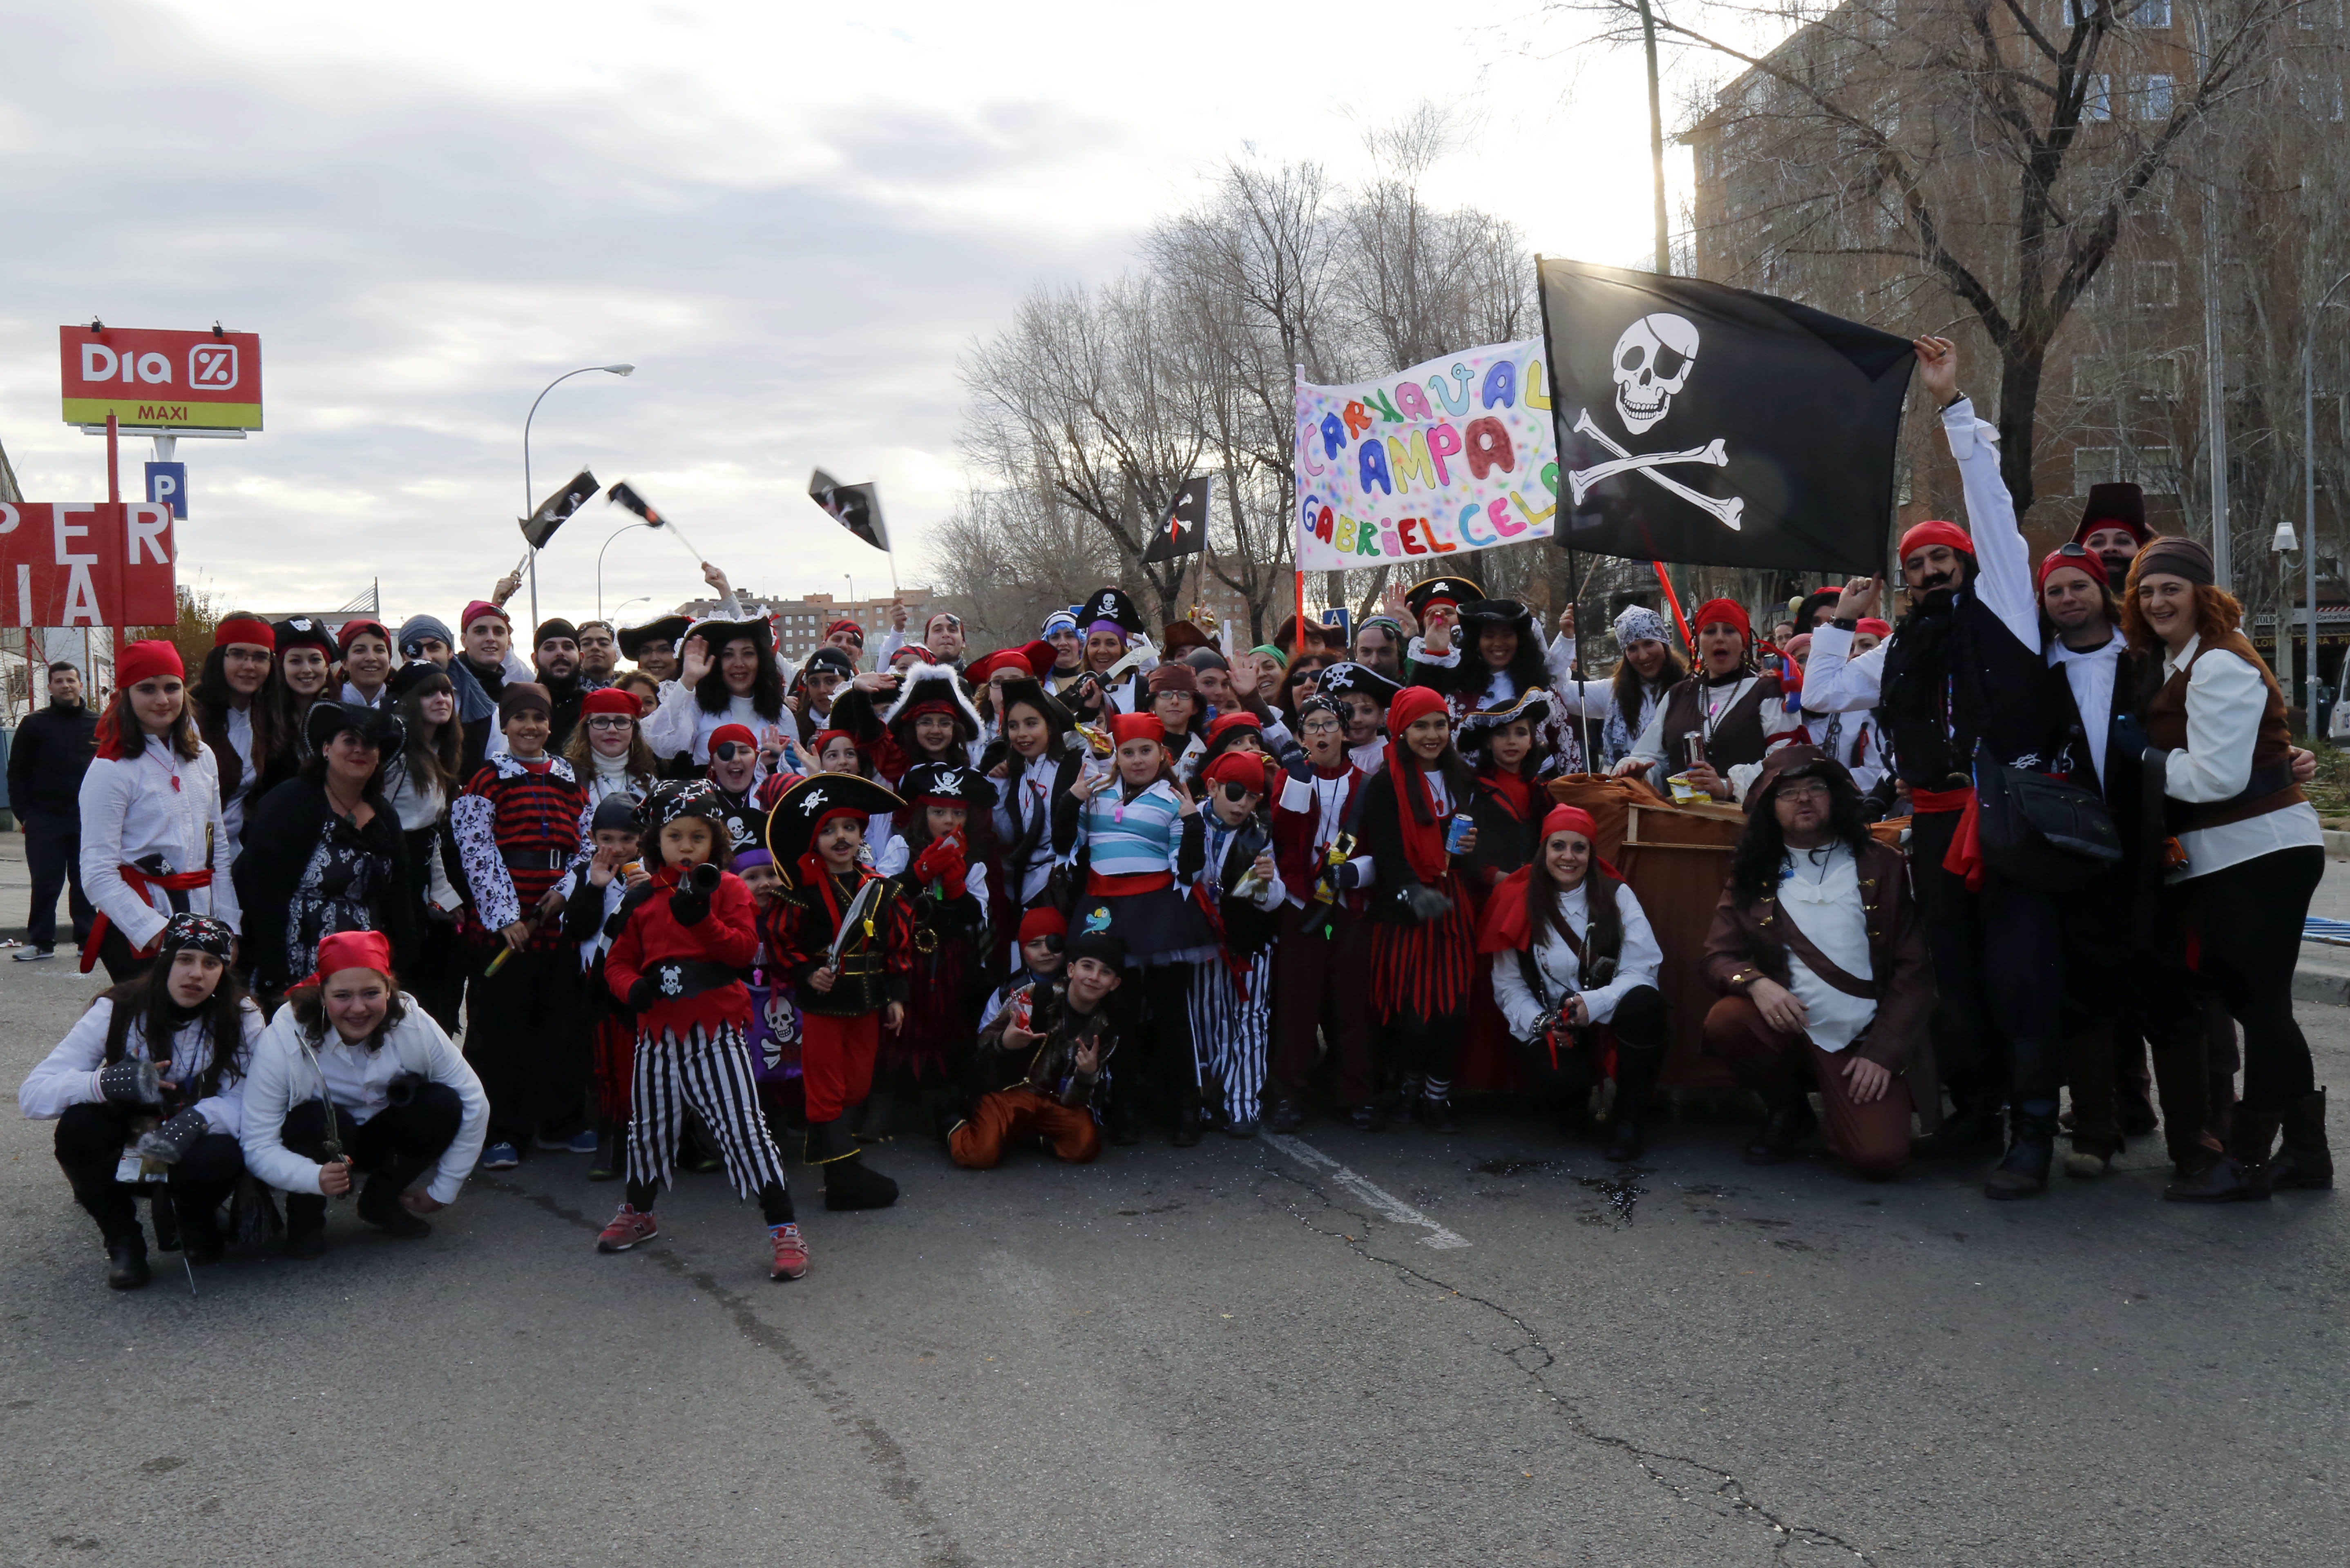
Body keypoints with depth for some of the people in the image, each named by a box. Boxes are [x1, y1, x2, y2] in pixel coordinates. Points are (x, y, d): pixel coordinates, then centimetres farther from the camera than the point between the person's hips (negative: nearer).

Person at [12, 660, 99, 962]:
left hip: (88, 820, 1)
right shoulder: (34, 725, 4)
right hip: (45, 820, -1)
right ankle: (40, 941, 7)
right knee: (45, 883, 0)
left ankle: (88, 938, 13)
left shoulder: (99, 725, 8)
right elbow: (17, 773, 3)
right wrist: (23, 813, -5)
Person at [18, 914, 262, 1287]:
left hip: (191, 1146, -1)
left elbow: (246, 1100, -22)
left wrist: (195, 1120, -42)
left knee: (220, 1158, -34)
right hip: (125, 1149, 1)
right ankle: (122, 1239, -5)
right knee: (78, 1126, -30)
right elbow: (32, 1094, -22)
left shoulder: (241, 1018, -15)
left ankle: (194, 1221, 4)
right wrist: (105, 1083, -41)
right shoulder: (118, 1011, -17)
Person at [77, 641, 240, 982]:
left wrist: (228, 925, 9)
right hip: (136, 937, -5)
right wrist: (156, 934, -19)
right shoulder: (112, 769, -8)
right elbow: (98, 874, -12)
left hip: (201, 921, 5)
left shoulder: (202, 757, 10)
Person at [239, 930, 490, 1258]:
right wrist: (316, 1178, -46)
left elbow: (474, 1104, -15)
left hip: (384, 1140, 2)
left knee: (442, 1104, -26)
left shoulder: (416, 1028, -22)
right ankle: (305, 1217, -6)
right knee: (315, 1119, -35)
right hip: (318, 1145, -2)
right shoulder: (283, 1039, -26)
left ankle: (381, 1199, -1)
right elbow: (258, 1148, -27)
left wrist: (443, 1191, -12)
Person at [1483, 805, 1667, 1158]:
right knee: (1564, 1077, -34)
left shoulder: (1616, 896, 0)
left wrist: (1594, 1003, -27)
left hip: (1609, 1016, 1)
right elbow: (1509, 986, -1)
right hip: (1548, 1024, -1)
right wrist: (1540, 1024, -20)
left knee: (1645, 1002, -33)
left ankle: (1627, 1117, -13)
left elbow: (1641, 970, -11)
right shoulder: (1520, 902, 0)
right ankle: (1575, 1105, 9)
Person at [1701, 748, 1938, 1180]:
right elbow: (1719, 956, 2)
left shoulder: (1883, 867, 4)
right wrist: (1756, 982, -22)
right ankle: (1786, 1109, 2)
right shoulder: (1753, 875, 8)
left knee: (1879, 1157, -23)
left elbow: (1914, 968, 0)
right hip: (1786, 1027, 2)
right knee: (1724, 1023, -29)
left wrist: (1882, 1052, -9)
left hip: (1864, 1041, -2)